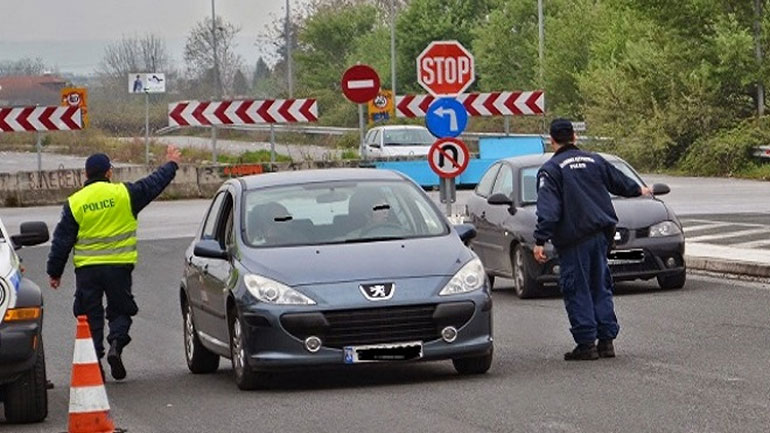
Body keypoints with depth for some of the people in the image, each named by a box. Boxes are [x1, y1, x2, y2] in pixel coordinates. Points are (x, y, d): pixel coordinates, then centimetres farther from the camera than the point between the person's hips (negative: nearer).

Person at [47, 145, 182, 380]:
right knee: (120, 311, 11)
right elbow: (154, 184, 12)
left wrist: (54, 272, 11)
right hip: (119, 265, 0)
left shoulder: (74, 202, 0)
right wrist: (171, 164, 30)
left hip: (86, 268, 0)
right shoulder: (124, 194, -2)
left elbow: (62, 240, 3)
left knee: (91, 316, 7)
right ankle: (116, 344, -13)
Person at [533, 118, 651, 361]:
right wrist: (638, 190, 49)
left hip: (574, 239, -6)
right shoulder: (594, 161, 12)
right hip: (600, 234, 6)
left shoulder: (551, 169, -7)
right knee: (600, 287, 13)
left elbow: (548, 209, -16)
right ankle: (607, 340, 12)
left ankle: (586, 344, -3)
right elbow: (619, 181, 28)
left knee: (577, 290, -1)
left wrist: (540, 241, -19)